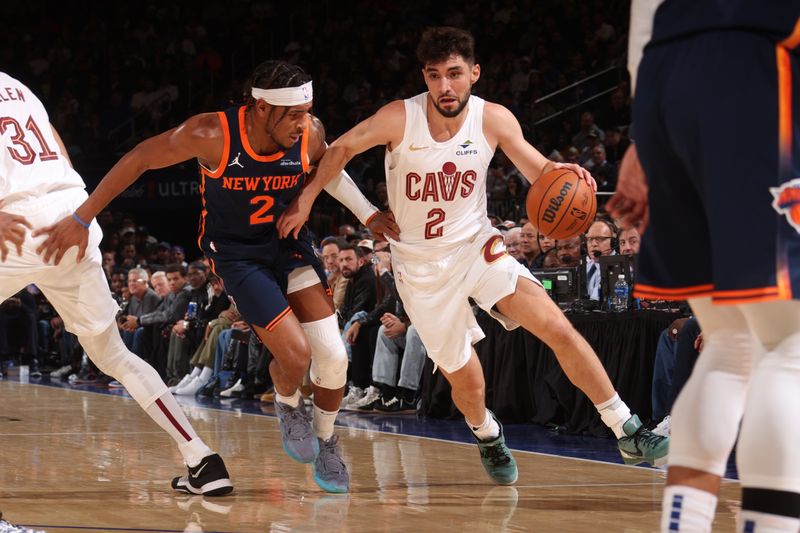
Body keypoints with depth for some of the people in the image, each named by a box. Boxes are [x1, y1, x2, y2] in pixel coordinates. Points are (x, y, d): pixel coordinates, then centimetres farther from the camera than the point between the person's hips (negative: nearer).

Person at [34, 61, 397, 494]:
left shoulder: (310, 133, -18)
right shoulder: (211, 135, -30)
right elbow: (138, 160, -17)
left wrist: (367, 213, 1)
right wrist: (80, 219, -15)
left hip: (289, 242, 4)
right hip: (236, 252, -3)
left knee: (332, 356, -8)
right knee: (295, 353, -16)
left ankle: (326, 442, 21)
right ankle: (287, 405, 22)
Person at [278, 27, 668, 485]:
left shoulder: (494, 120, -12)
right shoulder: (401, 118, -17)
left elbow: (536, 171, -5)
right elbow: (342, 149, -3)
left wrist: (555, 173, -27)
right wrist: (305, 200, -3)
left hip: (478, 246, 1)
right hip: (422, 264, -1)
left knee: (558, 329, -17)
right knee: (466, 381, 3)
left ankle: (628, 432, -9)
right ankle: (488, 438, 39)